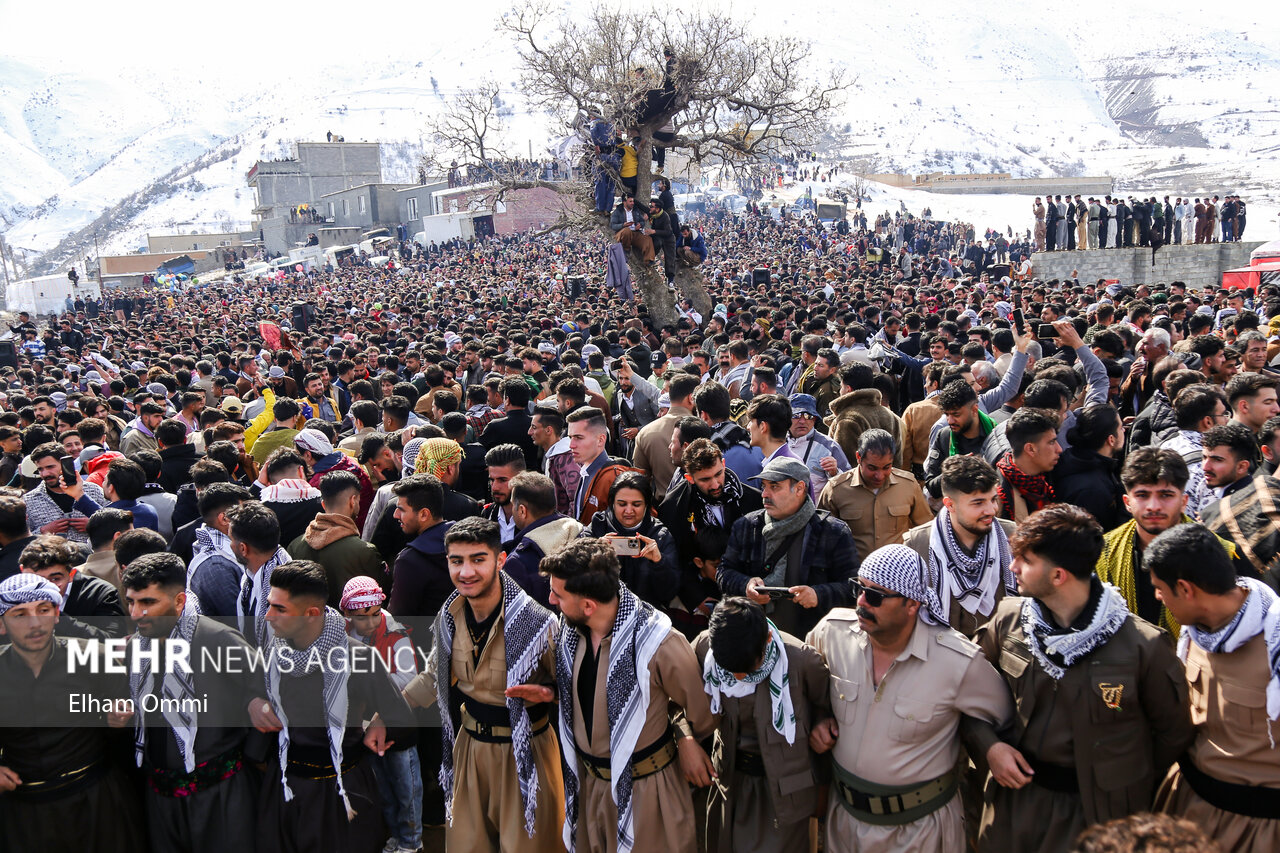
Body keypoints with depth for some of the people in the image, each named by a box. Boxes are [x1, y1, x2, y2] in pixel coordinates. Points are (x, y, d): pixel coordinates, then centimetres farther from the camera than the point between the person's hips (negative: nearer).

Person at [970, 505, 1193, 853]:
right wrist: (989, 744, -8)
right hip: (1017, 790, 4)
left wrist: (1131, 785, -1)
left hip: (1099, 808, -3)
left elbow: (1173, 732, -4)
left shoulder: (1142, 645, -18)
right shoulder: (1008, 620, -7)